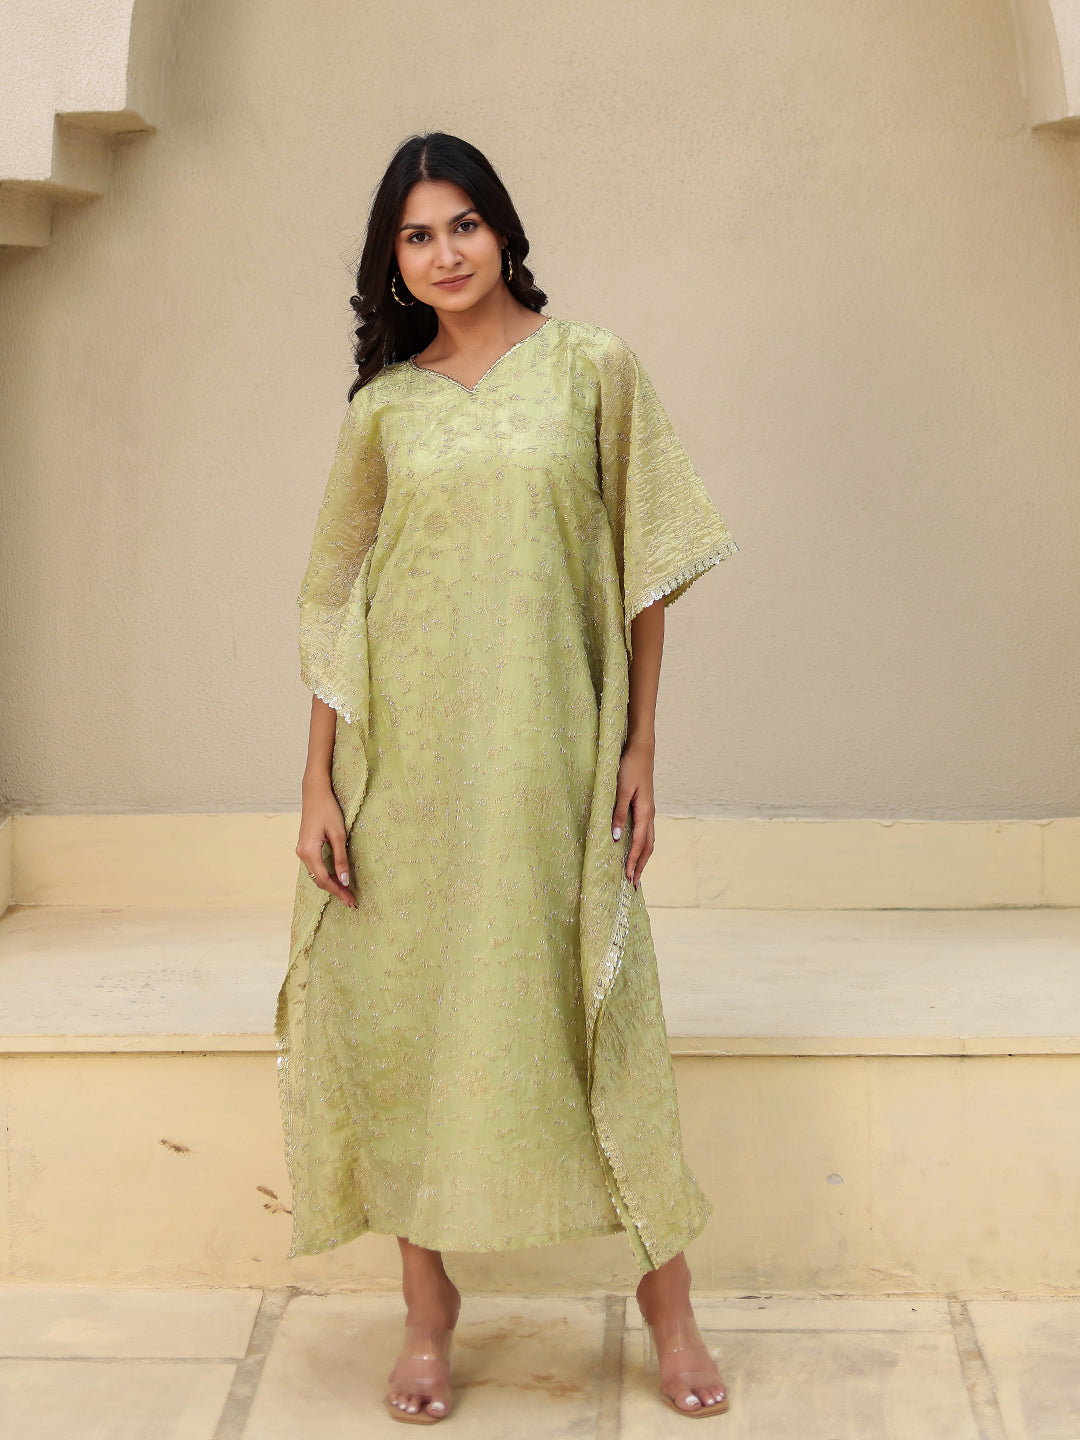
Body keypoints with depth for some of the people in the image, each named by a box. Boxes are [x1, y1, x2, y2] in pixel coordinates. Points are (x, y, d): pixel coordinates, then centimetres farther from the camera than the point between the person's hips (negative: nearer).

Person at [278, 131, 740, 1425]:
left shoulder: (591, 366, 3)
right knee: (408, 1002, 5)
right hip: (407, 749, 2)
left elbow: (644, 567, 3)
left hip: (549, 746, -2)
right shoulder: (384, 406, 8)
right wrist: (318, 786, 1)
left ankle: (667, 1295, 16)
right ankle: (428, 1304, 20)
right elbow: (336, 603, 7)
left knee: (589, 1000, 2)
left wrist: (640, 747, -1)